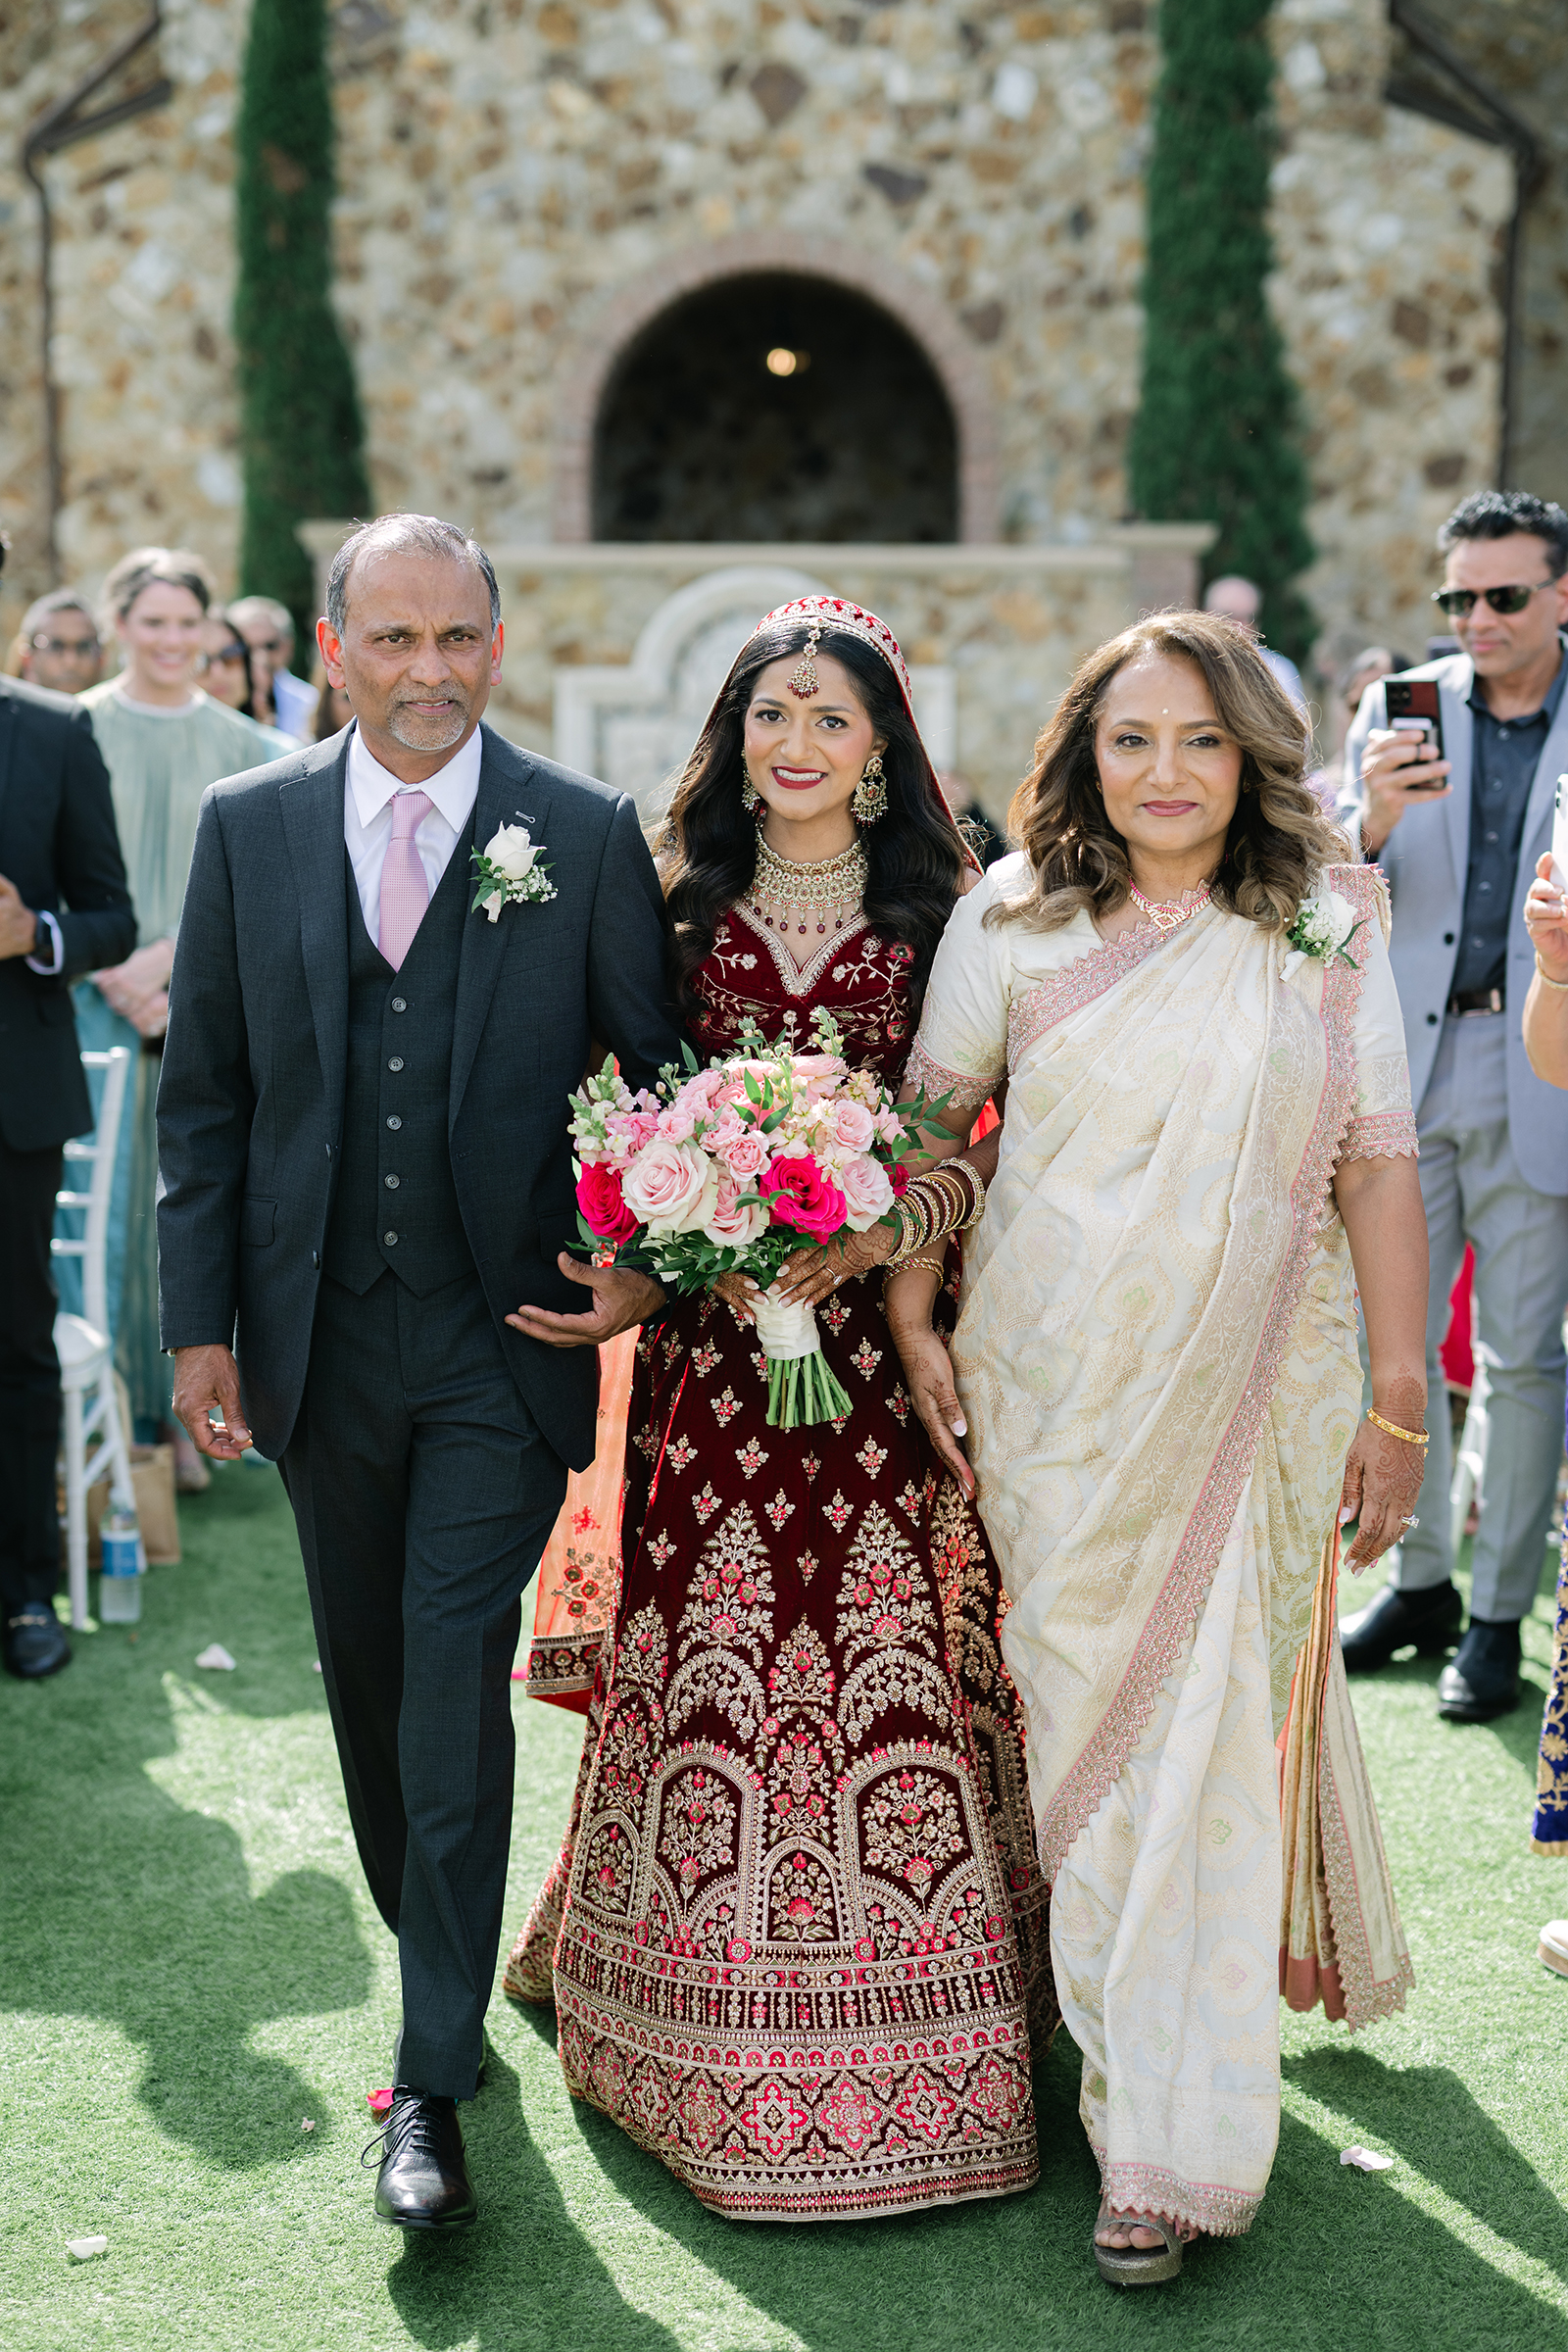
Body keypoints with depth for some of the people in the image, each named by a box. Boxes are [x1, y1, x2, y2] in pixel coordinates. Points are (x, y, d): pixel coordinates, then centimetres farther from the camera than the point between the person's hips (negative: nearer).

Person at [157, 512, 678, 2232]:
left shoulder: (588, 835, -4)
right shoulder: (248, 826, 2)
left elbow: (664, 1069, 3)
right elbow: (203, 1090, 5)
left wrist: (651, 1256, -10)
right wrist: (200, 1321, 2)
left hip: (505, 1336, -3)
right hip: (317, 1342, 3)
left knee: (455, 1691, -6)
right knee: (366, 1677, 16)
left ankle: (432, 2083, 3)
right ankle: (432, 1950, 38)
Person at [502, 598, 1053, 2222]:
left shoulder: (939, 910, 5)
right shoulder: (682, 902, 7)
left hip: (887, 1315, -1)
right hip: (711, 1318, 1)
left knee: (886, 1631, -1)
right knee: (708, 1628, 3)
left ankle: (900, 2046, 14)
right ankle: (715, 2001, 21)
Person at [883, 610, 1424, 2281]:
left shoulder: (1327, 927, -1)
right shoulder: (1014, 917, 0)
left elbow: (1378, 1161, 0)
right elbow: (927, 1121, 8)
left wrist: (1399, 1394, -1)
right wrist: (911, 1323, 3)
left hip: (1253, 1391, -1)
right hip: (1051, 1389, 1)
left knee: (1209, 1738, -1)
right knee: (1078, 1707, 7)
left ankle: (1177, 2139, 7)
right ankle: (1124, 2061, 27)